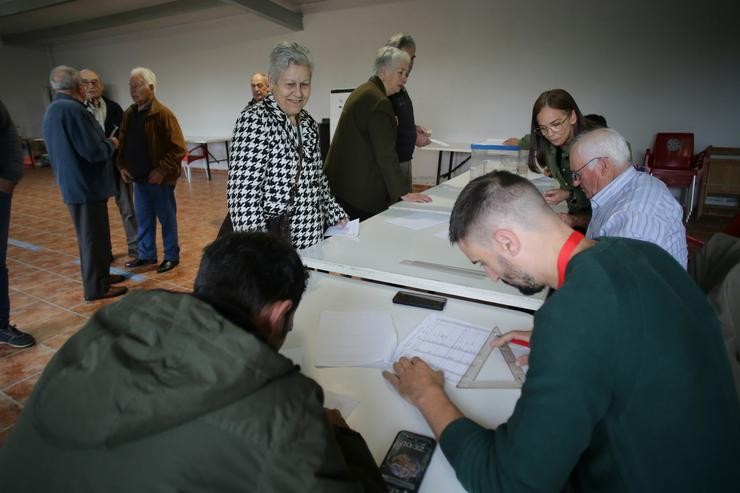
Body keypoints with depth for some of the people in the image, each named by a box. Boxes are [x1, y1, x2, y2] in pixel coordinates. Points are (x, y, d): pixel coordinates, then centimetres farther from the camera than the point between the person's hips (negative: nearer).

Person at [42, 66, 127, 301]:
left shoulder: (53, 110, 12)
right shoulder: (73, 109, -20)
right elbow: (94, 151, -25)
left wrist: (105, 142, 17)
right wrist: (112, 144, -5)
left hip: (74, 184, 10)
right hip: (86, 185, -10)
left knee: (94, 235, 19)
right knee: (93, 237, 0)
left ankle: (101, 276, 31)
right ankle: (96, 287, 10)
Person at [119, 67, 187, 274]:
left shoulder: (162, 114, -13)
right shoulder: (129, 114, 9)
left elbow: (178, 148, -17)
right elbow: (123, 144, 19)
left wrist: (162, 170, -18)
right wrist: (122, 166, 6)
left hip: (159, 179, -7)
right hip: (139, 179, 7)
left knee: (167, 219, 5)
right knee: (143, 220, 15)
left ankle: (171, 256, 18)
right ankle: (146, 255, 29)